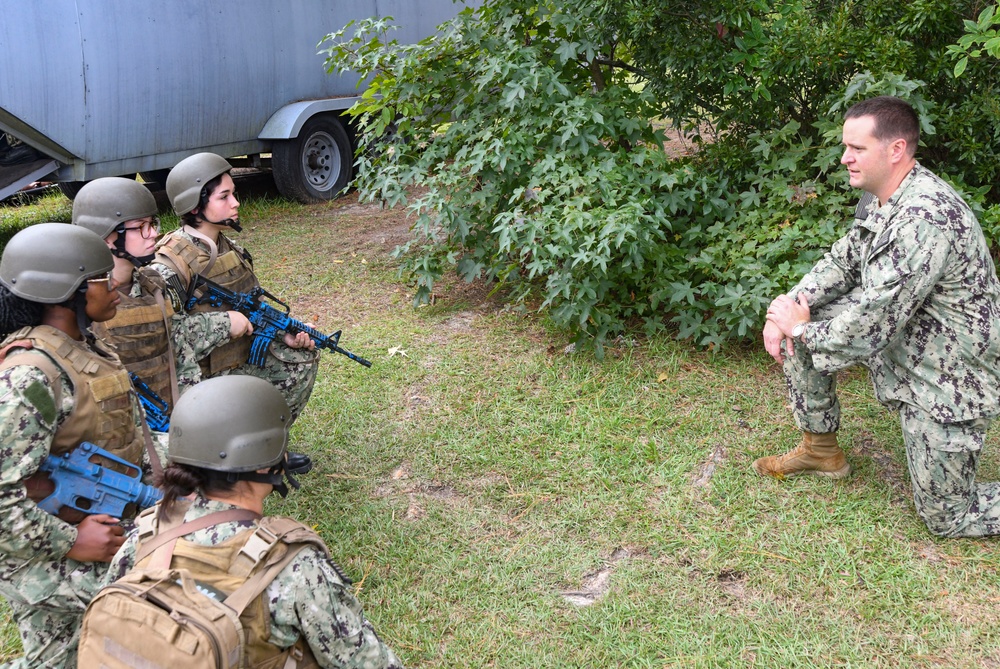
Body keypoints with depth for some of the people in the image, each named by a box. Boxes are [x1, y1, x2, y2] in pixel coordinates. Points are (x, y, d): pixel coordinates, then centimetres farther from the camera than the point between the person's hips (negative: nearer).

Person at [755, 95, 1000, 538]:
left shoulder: (925, 217, -32)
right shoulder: (886, 202, 0)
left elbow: (871, 323, -32)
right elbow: (842, 262, 9)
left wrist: (802, 328, -15)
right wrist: (789, 309, -8)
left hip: (947, 382, -9)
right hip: (899, 347, 9)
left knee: (947, 517, 0)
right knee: (799, 327, 2)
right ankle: (821, 450, 19)